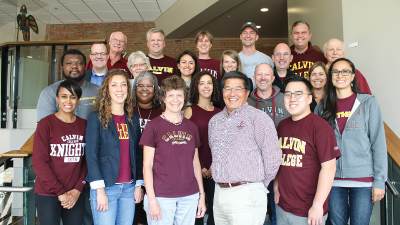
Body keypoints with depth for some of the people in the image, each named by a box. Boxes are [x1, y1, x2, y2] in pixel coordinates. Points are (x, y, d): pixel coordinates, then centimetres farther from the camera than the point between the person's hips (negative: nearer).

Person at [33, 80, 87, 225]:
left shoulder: (84, 125, 4)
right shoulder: (46, 124, -6)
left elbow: (86, 161, 4)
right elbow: (39, 162, -10)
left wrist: (77, 190, -6)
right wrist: (60, 192, -12)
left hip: (75, 194, 3)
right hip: (48, 194, -3)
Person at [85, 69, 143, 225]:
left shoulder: (133, 119, 10)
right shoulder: (96, 117, -3)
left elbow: (137, 154, 11)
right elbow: (91, 154, -9)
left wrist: (139, 185, 6)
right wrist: (100, 189, -14)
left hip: (129, 187, 4)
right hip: (106, 187, -4)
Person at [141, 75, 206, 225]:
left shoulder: (192, 127, 8)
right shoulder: (153, 126, -5)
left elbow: (195, 163, 12)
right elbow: (147, 166, -6)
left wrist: (202, 195, 10)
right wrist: (151, 199, -11)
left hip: (190, 196, 4)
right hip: (161, 196, -4)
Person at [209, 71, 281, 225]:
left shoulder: (258, 118, -9)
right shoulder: (214, 121, 12)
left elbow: (272, 157, -11)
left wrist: (259, 184, -1)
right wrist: (217, 175, 13)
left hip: (246, 195, -6)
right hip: (219, 193, 6)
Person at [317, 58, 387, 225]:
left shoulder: (368, 103, -2)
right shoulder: (325, 107, 6)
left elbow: (378, 143, -4)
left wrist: (379, 181, -7)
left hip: (363, 179, -2)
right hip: (333, 179, 2)